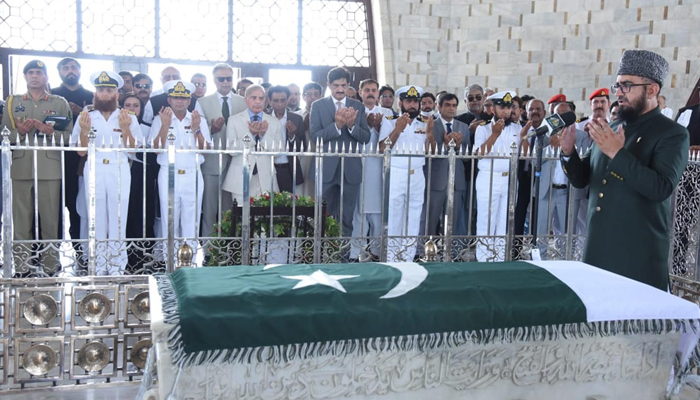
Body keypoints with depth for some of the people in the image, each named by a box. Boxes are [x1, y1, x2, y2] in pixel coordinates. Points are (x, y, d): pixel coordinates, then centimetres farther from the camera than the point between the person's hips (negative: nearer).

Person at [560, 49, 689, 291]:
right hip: (597, 249, 6)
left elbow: (662, 188, -21)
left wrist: (616, 153, -26)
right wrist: (568, 153, -5)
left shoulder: (672, 134, -7)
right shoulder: (611, 130, 11)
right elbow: (581, 179, 14)